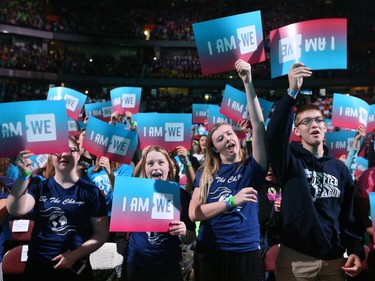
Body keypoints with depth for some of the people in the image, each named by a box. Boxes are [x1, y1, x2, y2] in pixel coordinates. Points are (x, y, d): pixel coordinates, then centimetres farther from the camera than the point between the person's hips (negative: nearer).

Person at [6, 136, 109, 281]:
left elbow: (101, 234, -4)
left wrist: (75, 255, -16)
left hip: (75, 267, -2)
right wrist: (24, 175, -26)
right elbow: (16, 210, -14)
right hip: (37, 265, 2)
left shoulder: (91, 191, -3)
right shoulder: (39, 187, 3)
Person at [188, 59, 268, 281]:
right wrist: (232, 200, -16)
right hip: (208, 252, 1)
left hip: (246, 252, -1)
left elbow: (259, 127, -14)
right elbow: (194, 213, -6)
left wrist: (248, 83, -18)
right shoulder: (205, 173, 4)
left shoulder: (252, 168, -1)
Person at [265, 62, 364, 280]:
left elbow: (350, 215, 10)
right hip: (296, 259, -3)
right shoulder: (291, 159, -2)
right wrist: (292, 93, -33)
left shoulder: (340, 169, 8)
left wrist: (356, 251, 0)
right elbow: (275, 133, -24)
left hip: (334, 260, 3)